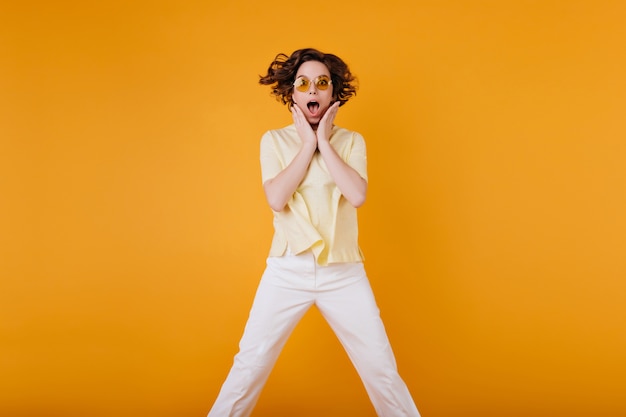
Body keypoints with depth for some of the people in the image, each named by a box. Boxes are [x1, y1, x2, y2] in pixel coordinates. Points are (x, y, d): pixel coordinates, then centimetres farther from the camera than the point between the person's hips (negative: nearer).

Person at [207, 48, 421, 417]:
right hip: (288, 271, 0)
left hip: (344, 272, 1)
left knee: (381, 368, 5)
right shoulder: (275, 140, 3)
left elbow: (358, 196, -14)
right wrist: (308, 143, -8)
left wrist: (324, 141, -9)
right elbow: (276, 199, -12)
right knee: (250, 364, 4)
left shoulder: (351, 141, 4)